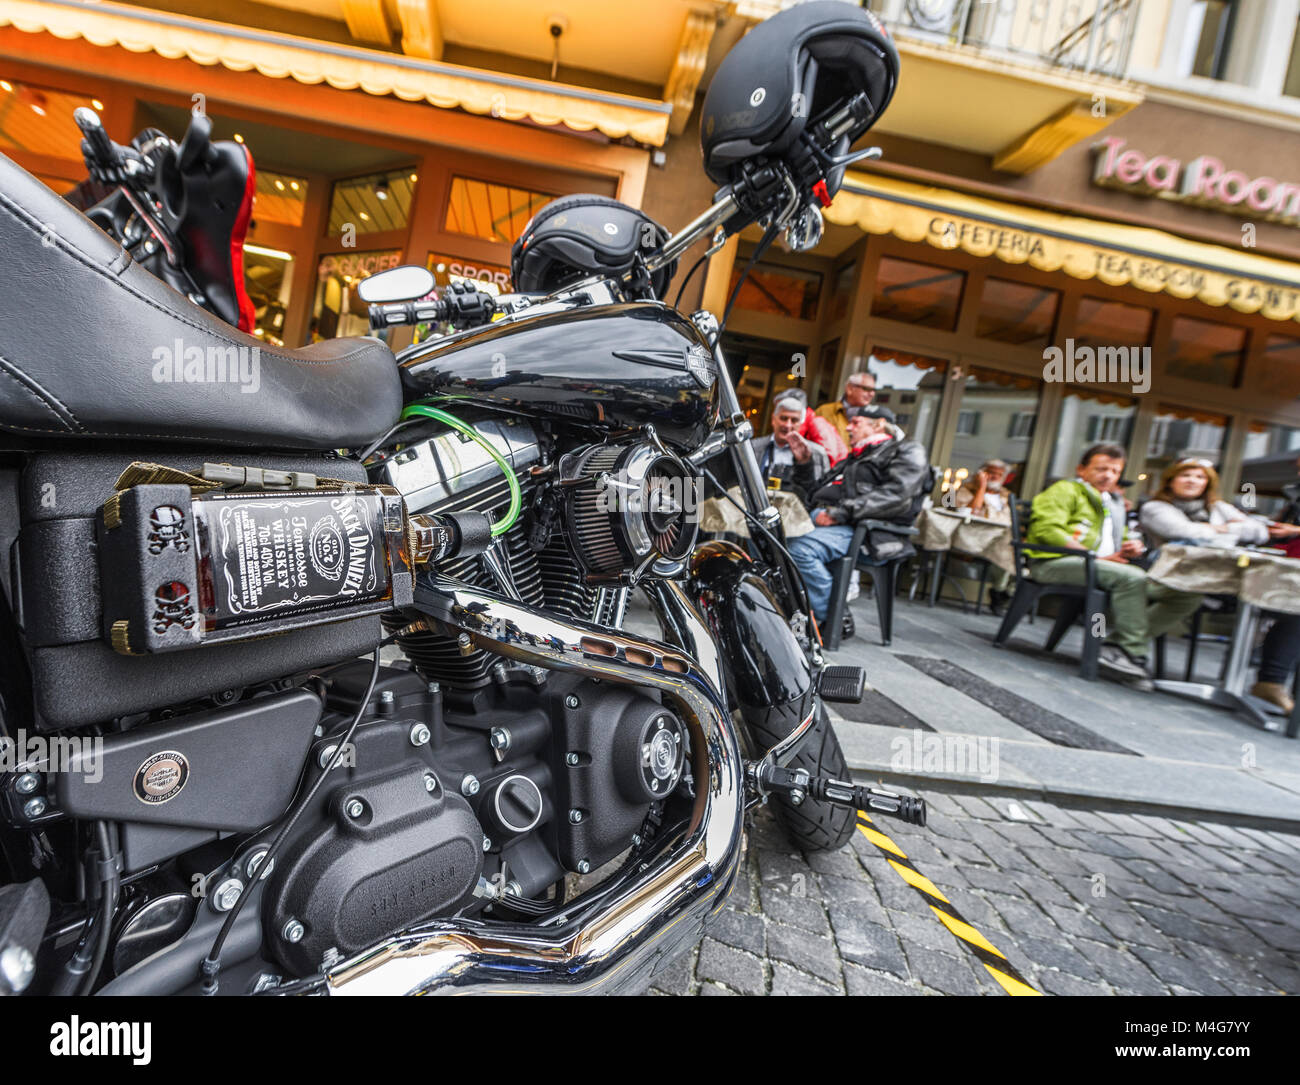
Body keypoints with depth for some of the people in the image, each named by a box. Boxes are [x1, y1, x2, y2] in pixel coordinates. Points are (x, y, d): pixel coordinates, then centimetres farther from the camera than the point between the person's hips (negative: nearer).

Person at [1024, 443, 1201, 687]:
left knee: (1189, 594, -7)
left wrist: (1132, 547, 10)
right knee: (1132, 577, -34)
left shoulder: (1113, 504, 33)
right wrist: (1096, 557, -16)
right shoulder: (1066, 490, 6)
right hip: (1056, 562, -8)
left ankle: (1115, 644, -19)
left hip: (1103, 565, 8)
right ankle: (1132, 655, -22)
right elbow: (1047, 529, -11)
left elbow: (1123, 538, 38)